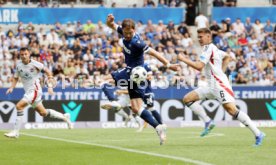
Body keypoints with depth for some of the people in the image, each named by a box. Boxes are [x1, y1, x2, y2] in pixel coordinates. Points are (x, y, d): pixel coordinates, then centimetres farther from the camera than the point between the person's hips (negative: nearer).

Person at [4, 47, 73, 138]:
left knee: (19, 106, -21)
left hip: (35, 90, -7)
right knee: (43, 113, 14)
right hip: (28, 91, 7)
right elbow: (16, 78, 17)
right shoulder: (19, 65, 4)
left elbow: (47, 72, -4)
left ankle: (15, 132, -16)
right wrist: (12, 87, 0)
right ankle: (64, 117, 33)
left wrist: (50, 86, -9)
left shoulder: (35, 64, -13)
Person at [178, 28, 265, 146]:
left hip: (220, 85, -10)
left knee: (231, 109, -20)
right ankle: (207, 122, 4)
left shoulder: (208, 48, -10)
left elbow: (199, 66, -20)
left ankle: (258, 134, -19)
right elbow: (227, 57, 36)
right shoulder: (213, 48, 19)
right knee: (187, 99, 4)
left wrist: (184, 59, -9)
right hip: (211, 86, 10)